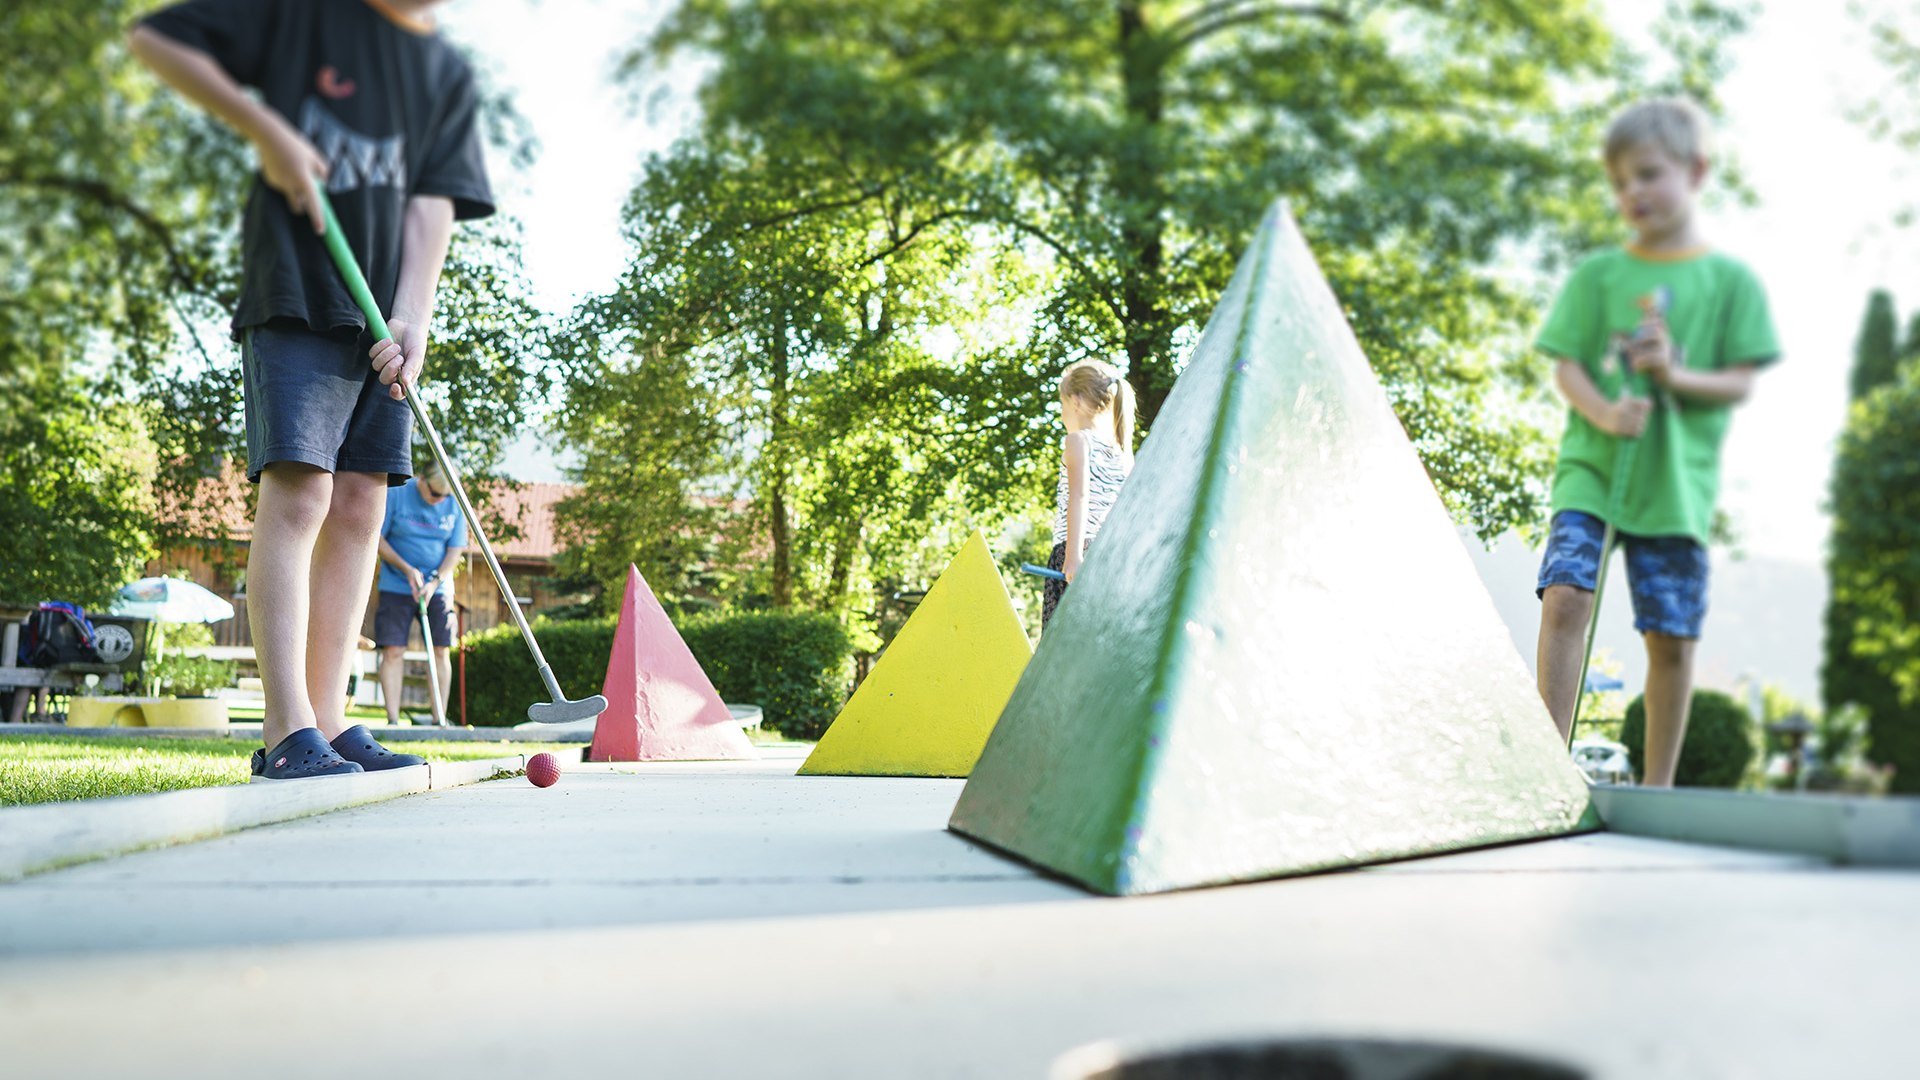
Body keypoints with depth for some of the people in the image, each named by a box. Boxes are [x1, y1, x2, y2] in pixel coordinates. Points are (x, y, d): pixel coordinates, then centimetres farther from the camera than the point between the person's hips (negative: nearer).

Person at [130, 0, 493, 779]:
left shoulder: (450, 76, 12)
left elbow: (433, 203, 4)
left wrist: (412, 319, -10)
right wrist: (266, 129, -9)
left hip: (381, 314, 5)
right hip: (294, 296, -5)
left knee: (359, 506, 1)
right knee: (299, 491, -15)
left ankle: (329, 723, 5)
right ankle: (286, 733, -16)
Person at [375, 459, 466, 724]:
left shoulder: (455, 505, -2)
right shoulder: (396, 495, -9)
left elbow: (455, 550, -1)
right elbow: (377, 538, -6)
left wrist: (435, 582, -15)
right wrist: (407, 569, -15)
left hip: (437, 588, 2)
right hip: (396, 586, -2)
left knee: (440, 651, -2)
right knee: (393, 651, -8)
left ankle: (439, 719, 3)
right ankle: (393, 720, -6)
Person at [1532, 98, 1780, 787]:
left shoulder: (1731, 280, 6)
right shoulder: (1596, 274, 9)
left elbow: (1740, 382, 3)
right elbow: (1564, 364, 4)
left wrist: (1677, 376, -17)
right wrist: (1604, 413, -15)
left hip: (1677, 479, 0)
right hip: (1591, 465, 0)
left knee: (1671, 635, 3)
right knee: (1564, 596, -17)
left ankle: (1657, 786, 17)